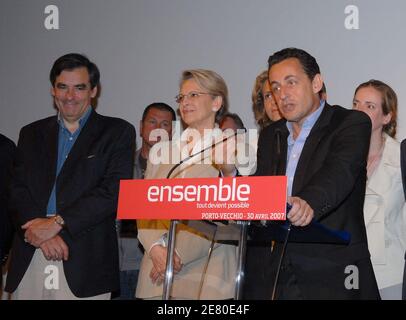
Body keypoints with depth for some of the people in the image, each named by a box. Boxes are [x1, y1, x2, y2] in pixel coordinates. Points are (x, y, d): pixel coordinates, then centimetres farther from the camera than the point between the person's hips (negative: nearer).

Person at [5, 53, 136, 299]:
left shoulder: (117, 133, 6)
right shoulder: (32, 134, 17)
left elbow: (114, 190, -6)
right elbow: (18, 191, 8)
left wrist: (57, 223, -11)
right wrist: (42, 232, -10)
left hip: (85, 262, -3)